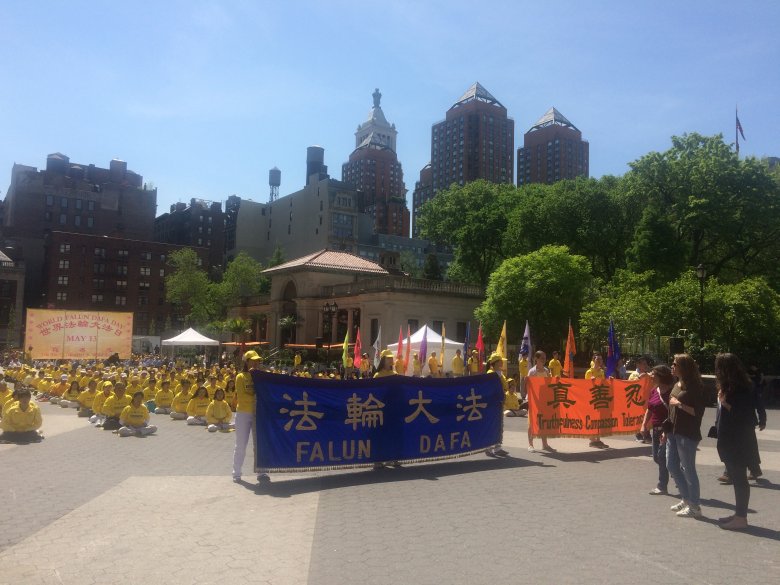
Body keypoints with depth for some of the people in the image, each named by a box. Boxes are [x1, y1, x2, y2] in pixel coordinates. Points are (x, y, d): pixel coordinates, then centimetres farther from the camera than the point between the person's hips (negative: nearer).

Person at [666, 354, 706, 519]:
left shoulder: (694, 387, -12)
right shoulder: (677, 385, 13)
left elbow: (698, 412, -18)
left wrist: (680, 404, -21)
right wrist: (666, 430, 18)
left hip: (687, 434, -9)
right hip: (673, 432, 9)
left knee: (688, 468, -2)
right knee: (672, 466, 13)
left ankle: (694, 506, 9)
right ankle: (686, 499, 27)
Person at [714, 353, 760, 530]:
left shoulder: (742, 389, -18)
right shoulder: (729, 387, 9)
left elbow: (744, 415, -21)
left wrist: (725, 403, -21)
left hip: (739, 442, -9)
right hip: (730, 441, 9)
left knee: (739, 478, -2)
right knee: (736, 478, 15)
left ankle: (741, 518, 6)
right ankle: (739, 513, 24)